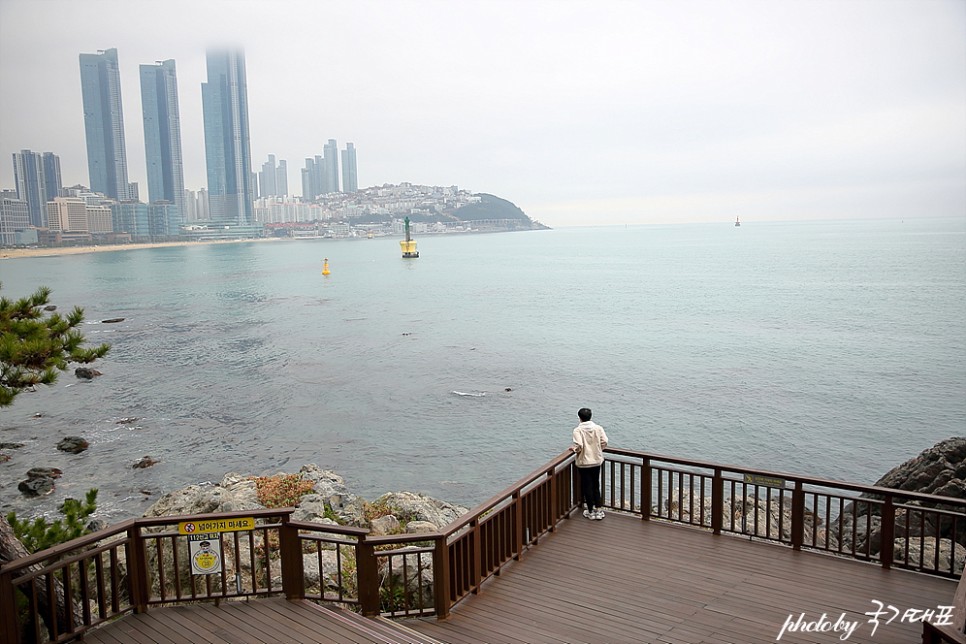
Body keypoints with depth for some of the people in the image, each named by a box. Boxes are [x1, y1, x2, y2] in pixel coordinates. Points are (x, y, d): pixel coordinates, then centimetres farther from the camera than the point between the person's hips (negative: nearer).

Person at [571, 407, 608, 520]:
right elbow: (604, 442, -8)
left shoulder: (578, 430, -15)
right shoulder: (598, 428, -5)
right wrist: (597, 449, 10)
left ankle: (590, 512, 18)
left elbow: (579, 446, -25)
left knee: (587, 486, 9)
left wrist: (574, 449, -4)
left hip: (584, 462, -3)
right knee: (596, 486, 16)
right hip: (597, 461, 3)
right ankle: (598, 511, 19)